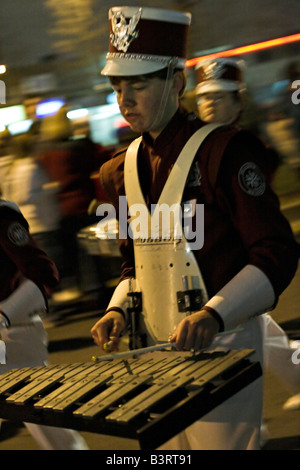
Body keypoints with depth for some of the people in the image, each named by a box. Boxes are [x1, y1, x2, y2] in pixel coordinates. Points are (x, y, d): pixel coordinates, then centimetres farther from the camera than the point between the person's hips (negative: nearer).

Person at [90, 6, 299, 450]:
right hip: (156, 349, 7)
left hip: (222, 347, -6)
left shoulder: (223, 150, -11)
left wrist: (213, 314, -28)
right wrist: (118, 310, 2)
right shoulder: (123, 170, 11)